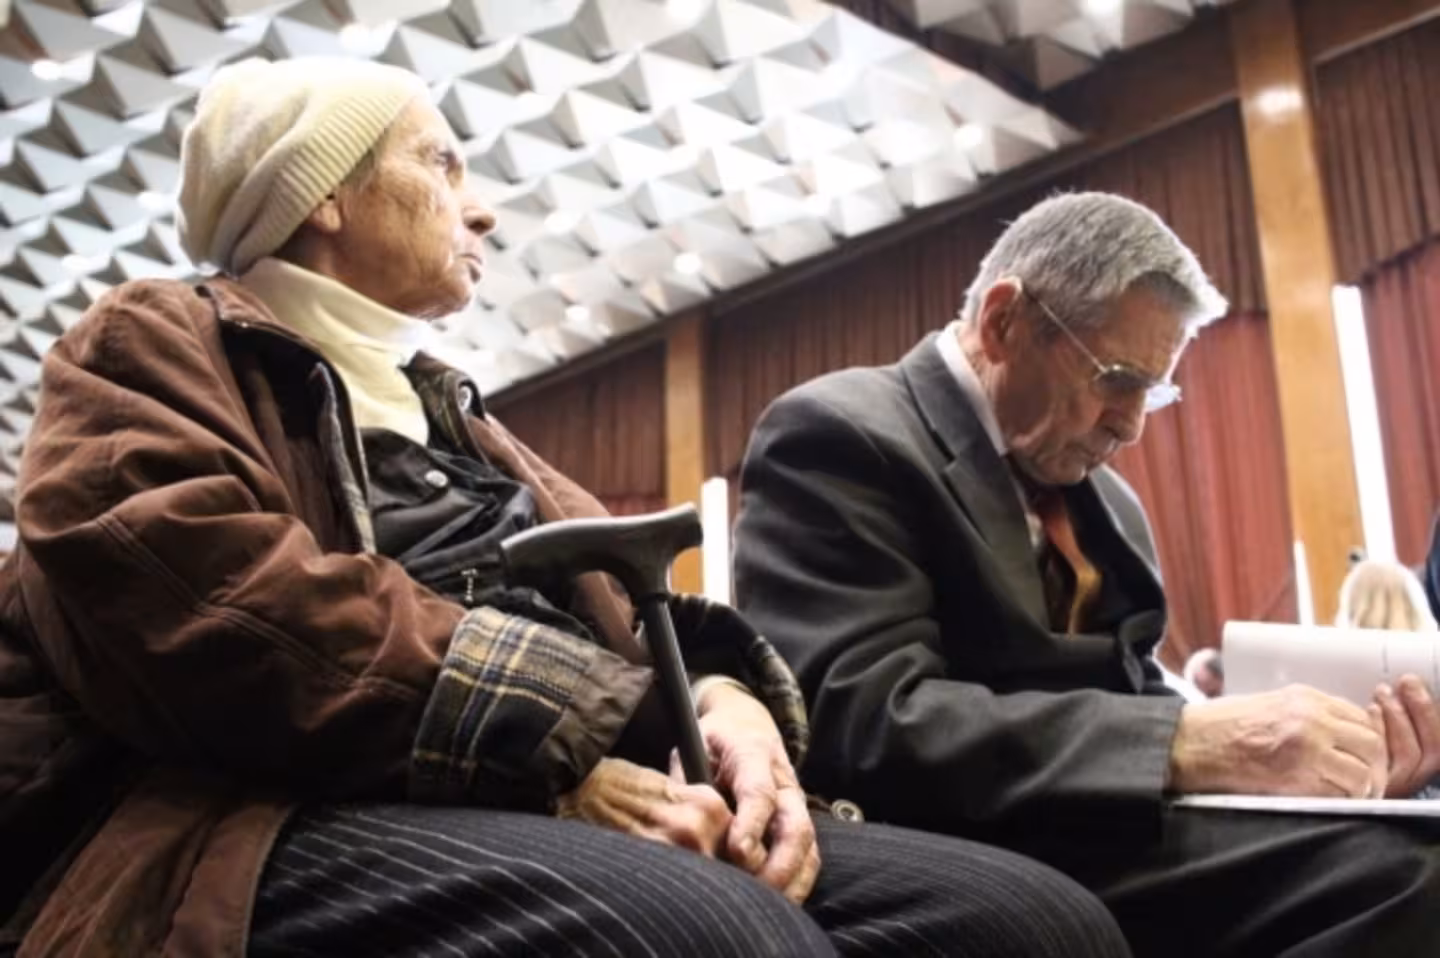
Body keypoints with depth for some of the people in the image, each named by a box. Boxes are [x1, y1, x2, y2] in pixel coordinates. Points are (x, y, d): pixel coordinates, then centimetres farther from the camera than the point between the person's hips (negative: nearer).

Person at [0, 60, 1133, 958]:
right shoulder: (158, 343, 9)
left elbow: (604, 617, 20)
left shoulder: (447, 407, 31)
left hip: (560, 806, 7)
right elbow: (204, 595, -13)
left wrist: (720, 695, -4)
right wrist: (543, 744, -19)